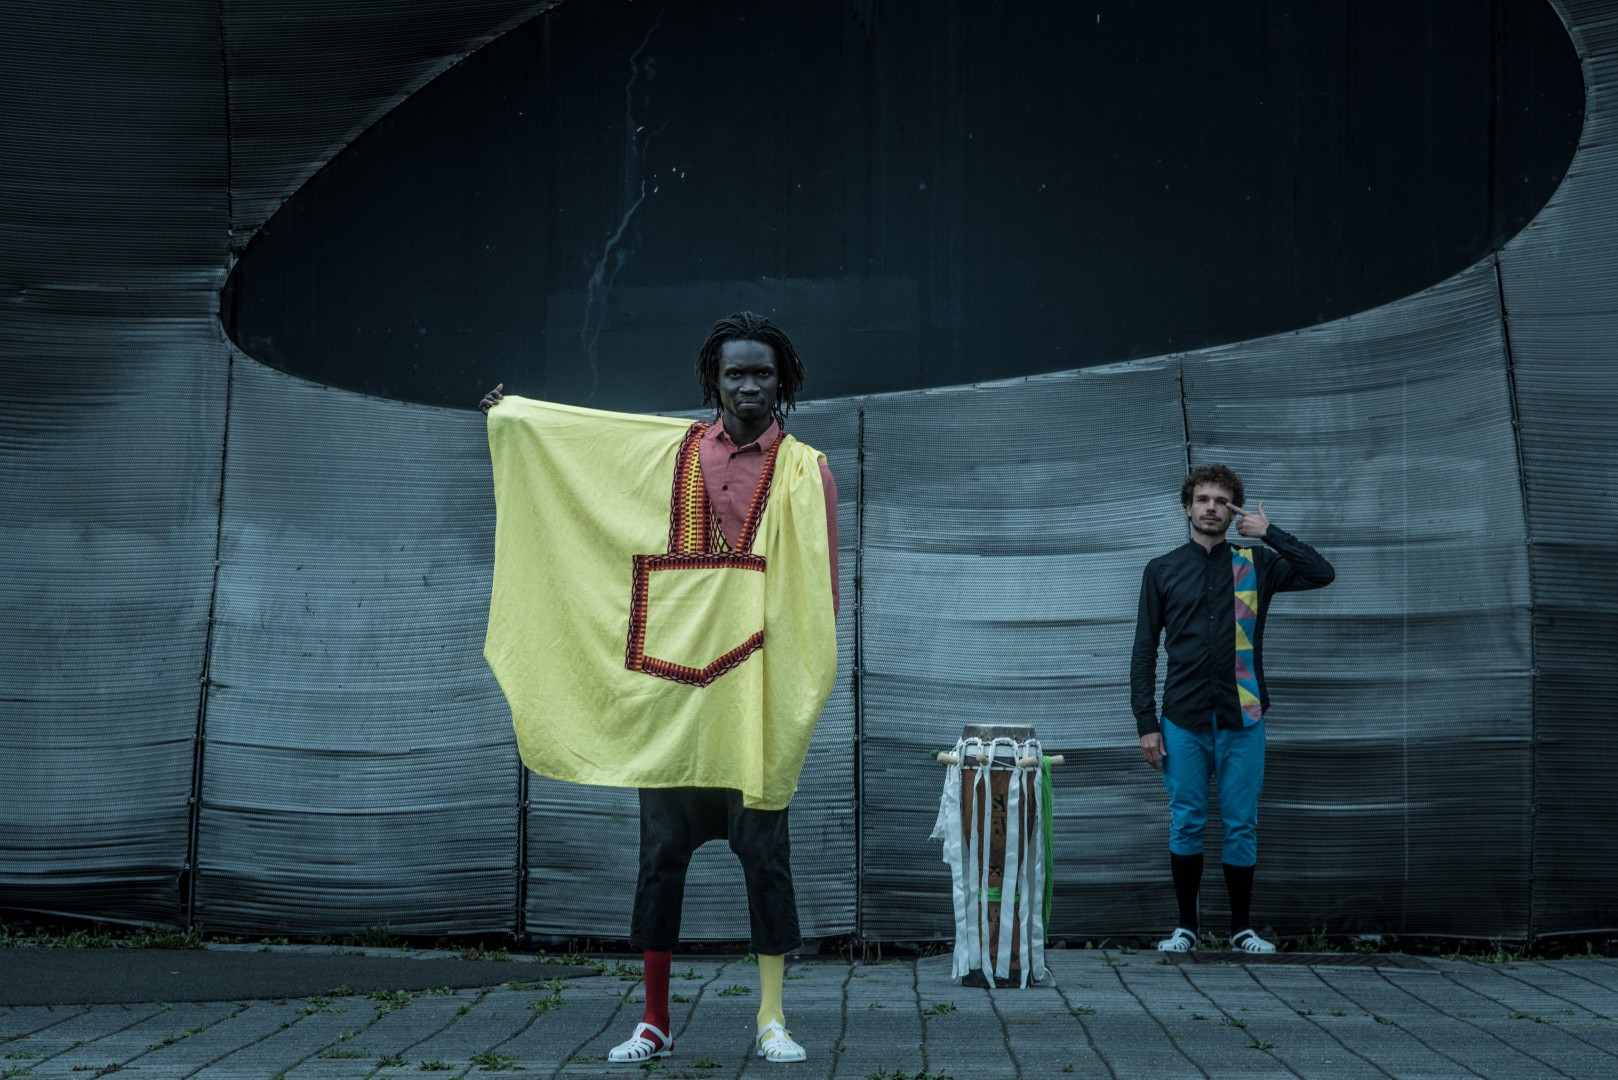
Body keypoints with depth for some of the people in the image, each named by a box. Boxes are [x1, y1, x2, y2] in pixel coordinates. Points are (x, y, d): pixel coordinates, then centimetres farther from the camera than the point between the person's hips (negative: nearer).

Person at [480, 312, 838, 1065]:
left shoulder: (804, 471, 2)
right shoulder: (668, 452, 10)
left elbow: (821, 589, 0)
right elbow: (576, 430, 27)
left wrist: (804, 683, -9)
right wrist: (513, 412, 35)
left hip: (754, 693, -3)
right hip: (668, 687, 3)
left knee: (764, 854, 0)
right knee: (661, 854, 5)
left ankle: (773, 1018, 6)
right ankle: (654, 1022, 12)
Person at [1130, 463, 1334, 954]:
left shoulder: (1256, 564, 8)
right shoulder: (1162, 570, 7)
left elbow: (1322, 574, -1)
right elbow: (1144, 651, 5)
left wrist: (1270, 533, -3)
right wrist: (1146, 723, -2)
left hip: (1242, 718, 0)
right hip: (1183, 720, 0)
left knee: (1242, 825, 3)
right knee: (1186, 823, 3)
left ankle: (1242, 927, 15)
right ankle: (1186, 925, 14)